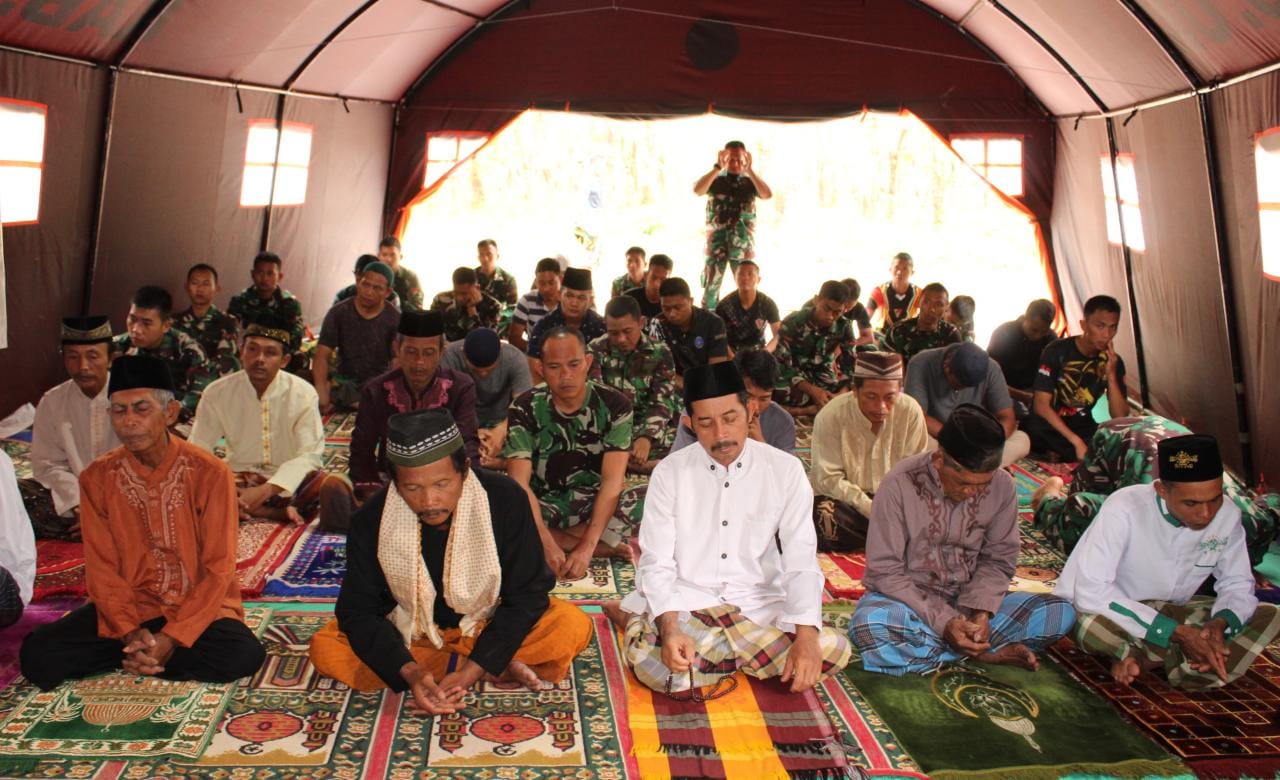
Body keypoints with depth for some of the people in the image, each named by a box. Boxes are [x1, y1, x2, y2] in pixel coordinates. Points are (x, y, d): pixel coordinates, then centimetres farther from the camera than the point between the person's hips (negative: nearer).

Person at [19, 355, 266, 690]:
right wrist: (131, 632, -19)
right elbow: (101, 568, -3)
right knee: (38, 654, -21)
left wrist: (173, 637, -22)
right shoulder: (97, 479, -2)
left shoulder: (210, 473, -12)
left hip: (200, 607, -1)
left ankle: (134, 658, -7)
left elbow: (219, 568, -12)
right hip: (129, 608, 2)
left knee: (243, 655, -31)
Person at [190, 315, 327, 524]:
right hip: (239, 481, 2)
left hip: (288, 482, -1)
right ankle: (284, 513, -20)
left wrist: (265, 491, -27)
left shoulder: (303, 393, -8)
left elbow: (309, 454, -13)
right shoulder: (217, 393, -4)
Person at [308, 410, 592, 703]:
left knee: (573, 625, -27)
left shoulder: (504, 499, -24)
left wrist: (469, 674, -30)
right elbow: (359, 609, -15)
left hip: (491, 628, -3)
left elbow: (525, 596, -19)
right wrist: (409, 672, -33)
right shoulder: (372, 518, -20)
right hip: (410, 633, 4)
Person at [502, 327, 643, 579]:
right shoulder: (525, 409, -11)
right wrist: (548, 545, -35)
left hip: (596, 506, -1)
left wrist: (587, 547, -32)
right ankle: (606, 546, -21)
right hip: (543, 507, 1)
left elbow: (612, 480, -18)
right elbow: (519, 482, -20)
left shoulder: (614, 405, -11)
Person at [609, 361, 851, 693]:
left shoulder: (785, 469, -2)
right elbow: (656, 563, -7)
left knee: (833, 650, -23)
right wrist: (670, 628, -25)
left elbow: (800, 561, -6)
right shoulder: (670, 472, -3)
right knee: (653, 661, -33)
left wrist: (806, 635, -22)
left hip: (760, 607, 3)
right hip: (685, 604, -3)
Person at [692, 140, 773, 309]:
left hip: (743, 244, 1)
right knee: (710, 288, 2)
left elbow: (768, 195, -14)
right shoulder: (715, 179, 3)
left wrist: (749, 170, -16)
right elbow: (697, 190, -17)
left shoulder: (751, 181, 5)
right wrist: (717, 167, -20)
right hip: (716, 242, -1)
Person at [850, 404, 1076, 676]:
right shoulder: (900, 484, -18)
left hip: (968, 601, 3)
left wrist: (981, 611, -17)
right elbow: (885, 571, -15)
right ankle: (985, 654, -18)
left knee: (1060, 612, -15)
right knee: (871, 626, -37)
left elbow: (999, 560, 2)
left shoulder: (1002, 486, -7)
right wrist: (942, 621, -24)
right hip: (909, 600, -2)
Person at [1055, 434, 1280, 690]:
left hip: (1173, 612, 5)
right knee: (1092, 625, -38)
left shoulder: (1228, 515, -12)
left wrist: (1220, 623, -24)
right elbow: (1090, 592, -32)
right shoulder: (1124, 508, -28)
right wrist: (1177, 633, -34)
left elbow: (1237, 584, -1)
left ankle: (1148, 659, -18)